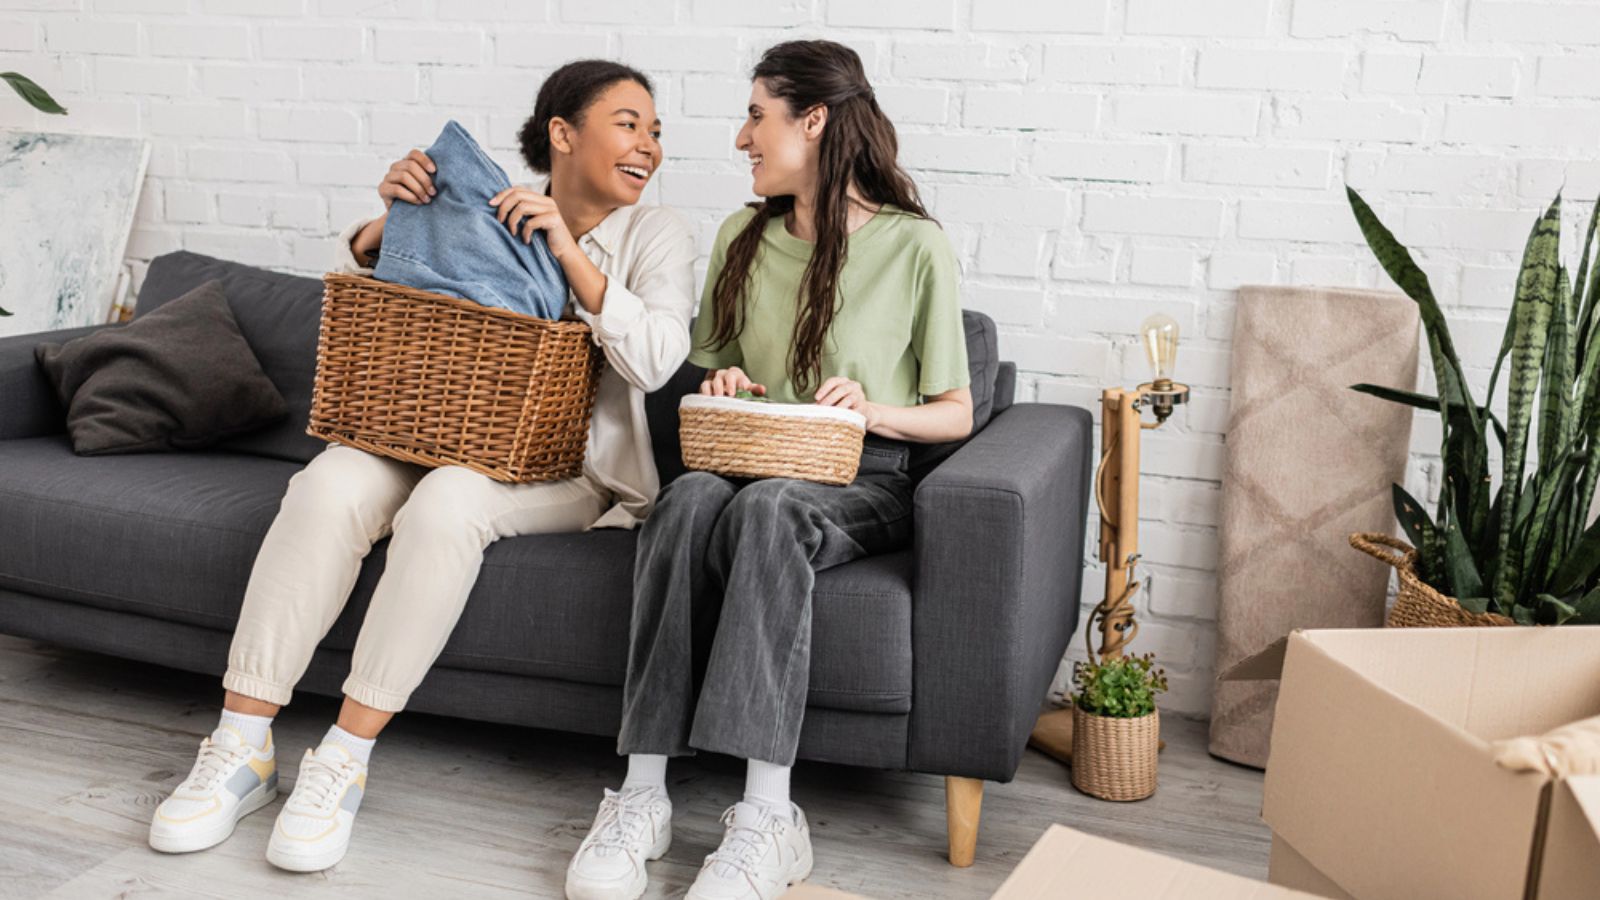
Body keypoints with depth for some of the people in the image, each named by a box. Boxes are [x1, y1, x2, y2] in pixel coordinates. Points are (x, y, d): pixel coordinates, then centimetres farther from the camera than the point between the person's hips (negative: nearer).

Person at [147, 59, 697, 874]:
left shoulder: (656, 235, 2)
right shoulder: (482, 214, 9)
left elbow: (654, 361, -15)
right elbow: (351, 283, 12)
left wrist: (567, 250, -20)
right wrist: (393, 216, -9)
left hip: (571, 465, -3)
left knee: (446, 503, -35)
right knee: (328, 486, -27)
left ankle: (344, 761, -27)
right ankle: (241, 748, -22)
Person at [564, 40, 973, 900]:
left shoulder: (916, 246, 1)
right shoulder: (742, 237, 16)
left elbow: (956, 414, 4)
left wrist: (873, 410, -15)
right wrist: (722, 389, 2)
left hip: (861, 481, -3)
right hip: (751, 460, 3)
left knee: (767, 506, -39)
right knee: (689, 497, -34)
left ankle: (767, 815, -40)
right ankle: (642, 792, -35)